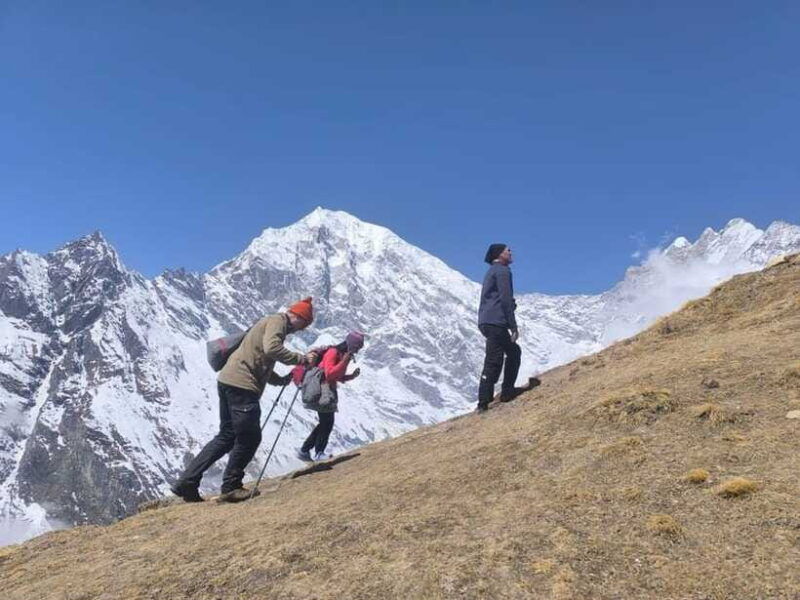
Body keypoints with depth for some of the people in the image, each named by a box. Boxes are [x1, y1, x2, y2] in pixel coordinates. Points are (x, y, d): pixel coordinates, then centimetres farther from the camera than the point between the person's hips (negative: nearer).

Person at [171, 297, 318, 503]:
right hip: (241, 385, -10)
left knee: (227, 436, 15)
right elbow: (271, 349, -24)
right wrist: (301, 359, -18)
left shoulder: (272, 323, 27)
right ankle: (230, 488, 10)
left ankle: (187, 482, 14)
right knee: (249, 438, 1)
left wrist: (284, 380, 22)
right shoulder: (277, 321, -4)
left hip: (228, 382, 10)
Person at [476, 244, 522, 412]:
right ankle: (483, 403, -9)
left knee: (514, 351, 20)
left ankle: (507, 392, 18)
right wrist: (513, 327, -14)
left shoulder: (491, 272, 24)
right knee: (493, 362, -9)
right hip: (496, 322, -10)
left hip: (485, 321, 10)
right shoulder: (502, 271, -6)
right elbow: (506, 300, -14)